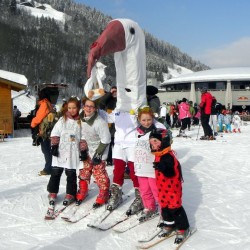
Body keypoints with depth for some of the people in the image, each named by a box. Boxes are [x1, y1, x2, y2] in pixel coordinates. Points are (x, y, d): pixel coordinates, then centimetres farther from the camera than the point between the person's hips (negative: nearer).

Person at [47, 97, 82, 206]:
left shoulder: (80, 121, 2)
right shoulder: (62, 119, 3)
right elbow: (55, 134, 3)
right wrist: (54, 146, -3)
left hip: (73, 152, -1)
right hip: (60, 151, 1)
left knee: (71, 174, 5)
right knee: (56, 172, 7)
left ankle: (70, 194, 18)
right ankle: (52, 192, 23)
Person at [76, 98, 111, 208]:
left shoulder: (100, 122, -25)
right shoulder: (81, 119, -4)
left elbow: (105, 140, -20)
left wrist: (98, 153, -16)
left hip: (97, 153, -6)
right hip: (86, 152, 6)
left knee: (100, 175, -1)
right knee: (84, 173, 15)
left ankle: (103, 196, 16)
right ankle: (82, 193, 32)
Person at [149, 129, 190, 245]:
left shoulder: (168, 156, -23)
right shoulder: (158, 155, 5)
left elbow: (170, 172, -34)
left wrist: (162, 167, -49)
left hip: (172, 187, -9)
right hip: (162, 188, 9)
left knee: (175, 207, -1)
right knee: (164, 206, 18)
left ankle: (183, 228, 13)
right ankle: (169, 224, 36)